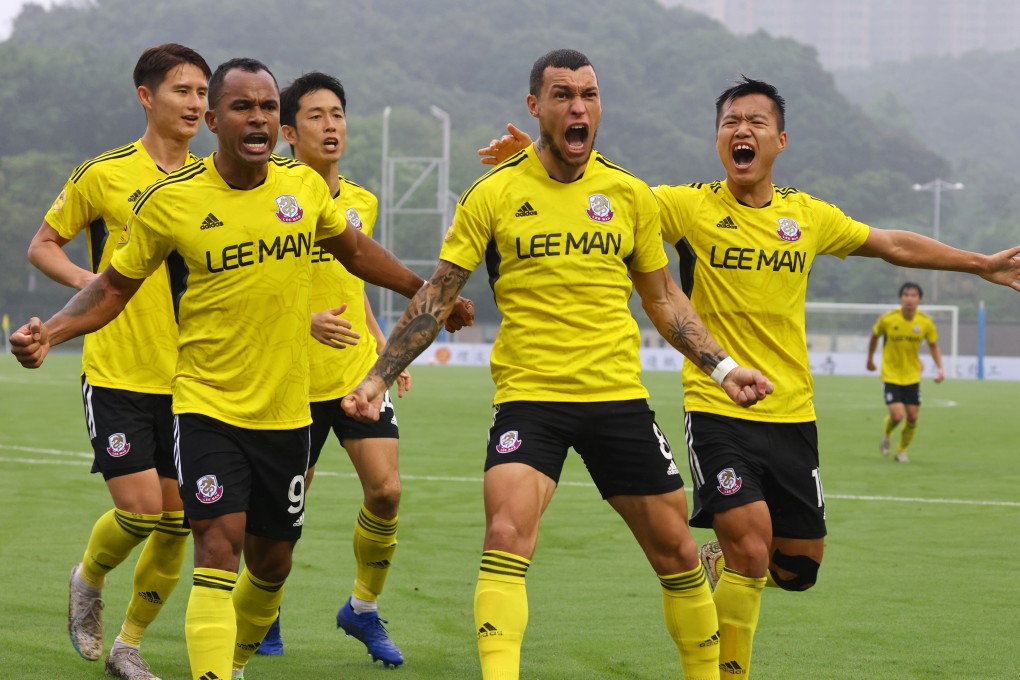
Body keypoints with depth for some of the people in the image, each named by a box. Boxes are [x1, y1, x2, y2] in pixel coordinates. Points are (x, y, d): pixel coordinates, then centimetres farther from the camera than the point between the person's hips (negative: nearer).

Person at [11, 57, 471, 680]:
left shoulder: (305, 185, 0)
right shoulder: (170, 201, -10)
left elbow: (353, 248, 21)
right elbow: (115, 286, 2)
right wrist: (51, 332, -15)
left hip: (287, 411, 4)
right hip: (208, 407, -4)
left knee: (271, 563, 13)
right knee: (219, 546, -19)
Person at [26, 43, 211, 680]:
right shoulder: (103, 174, -4)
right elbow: (43, 245, 5)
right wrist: (92, 281, -12)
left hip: (188, 381, 4)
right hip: (117, 373, -4)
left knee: (177, 522, 1)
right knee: (140, 509, -12)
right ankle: (88, 582, 21)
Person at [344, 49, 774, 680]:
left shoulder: (631, 194, 5)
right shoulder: (493, 194, -2)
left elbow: (662, 297, 16)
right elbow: (437, 296, 2)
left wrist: (722, 367, 9)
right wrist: (379, 377, -3)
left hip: (619, 397, 2)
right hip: (528, 396, -2)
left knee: (676, 550, 6)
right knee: (507, 538, -23)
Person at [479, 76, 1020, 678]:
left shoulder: (808, 216, 6)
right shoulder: (690, 207, -4)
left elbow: (893, 245, 19)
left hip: (792, 416, 4)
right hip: (717, 411, -4)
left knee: (799, 569, 7)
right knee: (751, 549, -17)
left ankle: (718, 561, 39)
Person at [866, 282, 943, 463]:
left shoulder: (926, 323, -10)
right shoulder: (887, 319, -15)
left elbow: (933, 346, 5)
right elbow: (874, 336, 4)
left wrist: (940, 368, -9)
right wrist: (870, 359, 16)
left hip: (912, 376, 3)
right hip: (890, 375, -3)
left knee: (912, 417, 2)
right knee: (897, 415, -15)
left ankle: (902, 450, 28)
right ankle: (886, 434, 21)